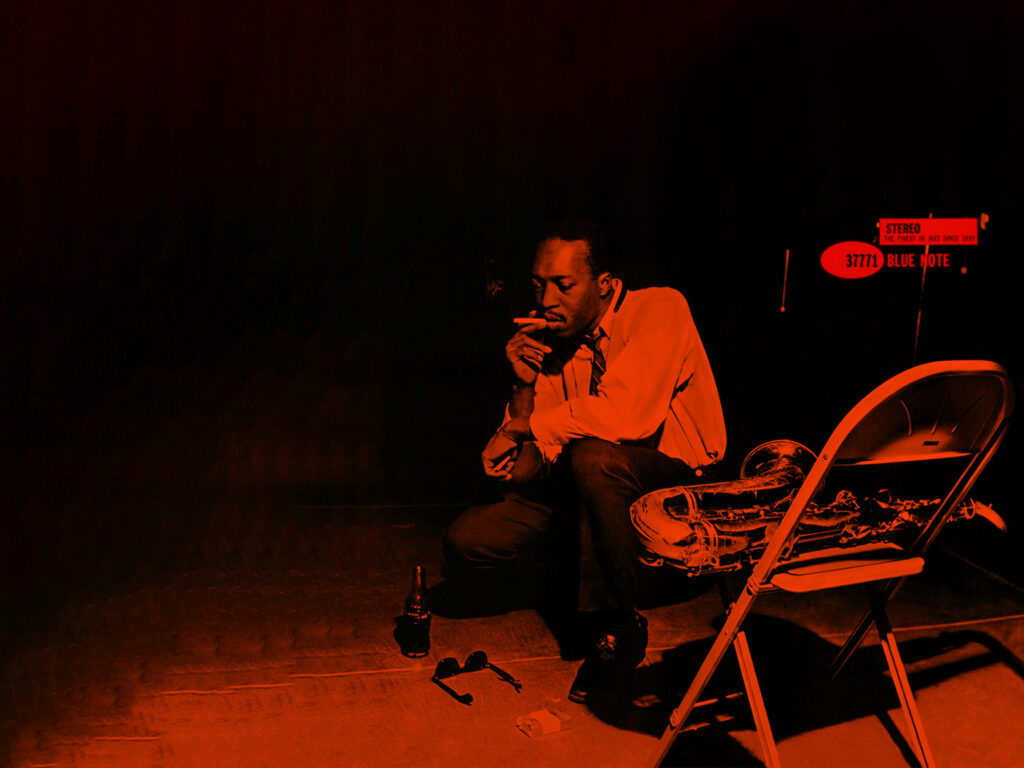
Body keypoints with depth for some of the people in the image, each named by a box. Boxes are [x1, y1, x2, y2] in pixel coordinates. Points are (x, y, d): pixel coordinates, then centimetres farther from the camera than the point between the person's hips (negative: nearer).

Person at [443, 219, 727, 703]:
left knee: (592, 456, -38)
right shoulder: (547, 340, -1)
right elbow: (513, 470, -4)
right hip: (579, 481, 5)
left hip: (677, 473, -5)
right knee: (466, 540, -11)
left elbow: (623, 414, -31)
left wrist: (530, 428, -17)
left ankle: (615, 626, -18)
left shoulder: (660, 310, -15)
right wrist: (523, 389, -21)